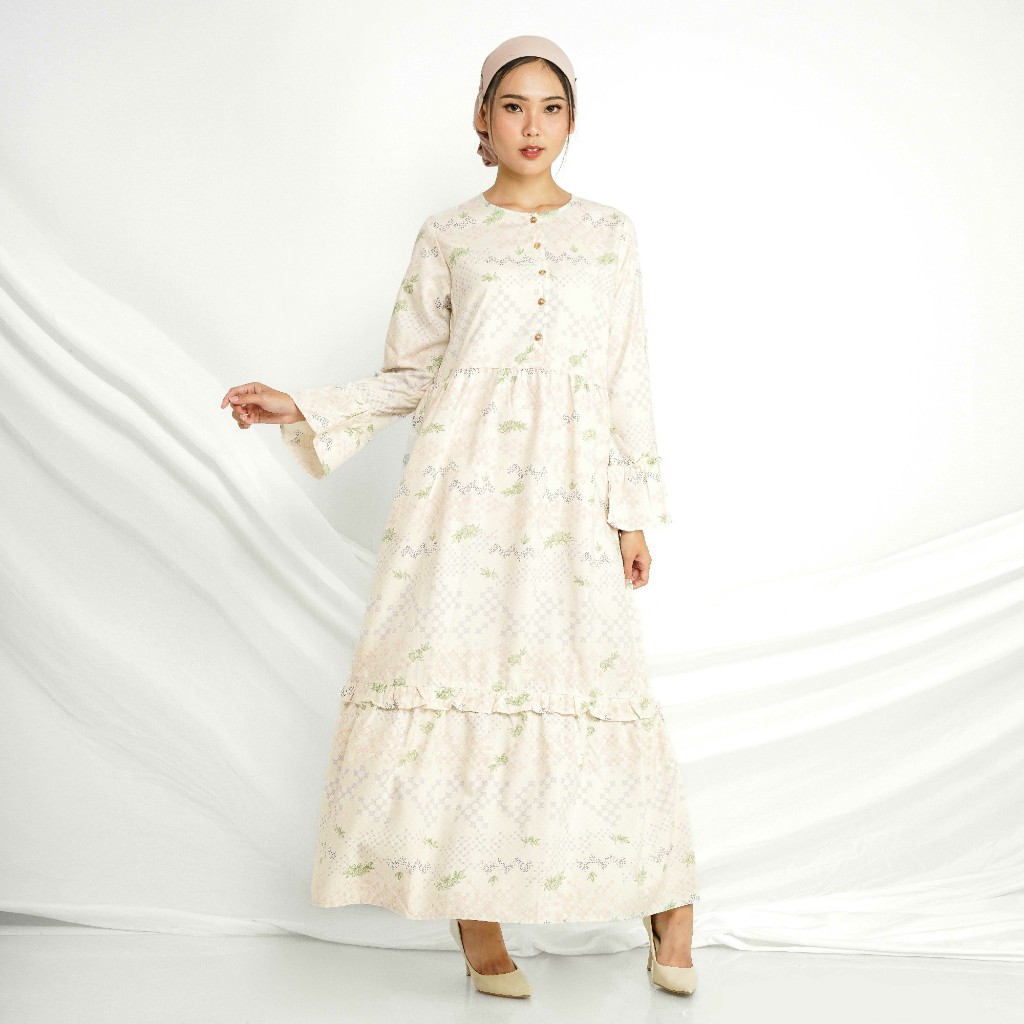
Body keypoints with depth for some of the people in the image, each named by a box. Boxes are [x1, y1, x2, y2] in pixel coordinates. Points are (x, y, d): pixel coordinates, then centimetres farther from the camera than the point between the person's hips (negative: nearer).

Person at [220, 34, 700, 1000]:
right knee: (455, 667, -7)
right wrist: (302, 409, -2)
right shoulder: (447, 236, 11)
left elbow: (628, 381, 11)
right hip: (464, 479, 0)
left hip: (568, 494, 0)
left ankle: (669, 909, 7)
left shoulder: (609, 235, 13)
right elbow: (409, 377, 11)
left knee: (586, 683, -6)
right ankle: (477, 921, 3)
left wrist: (634, 512, 6)